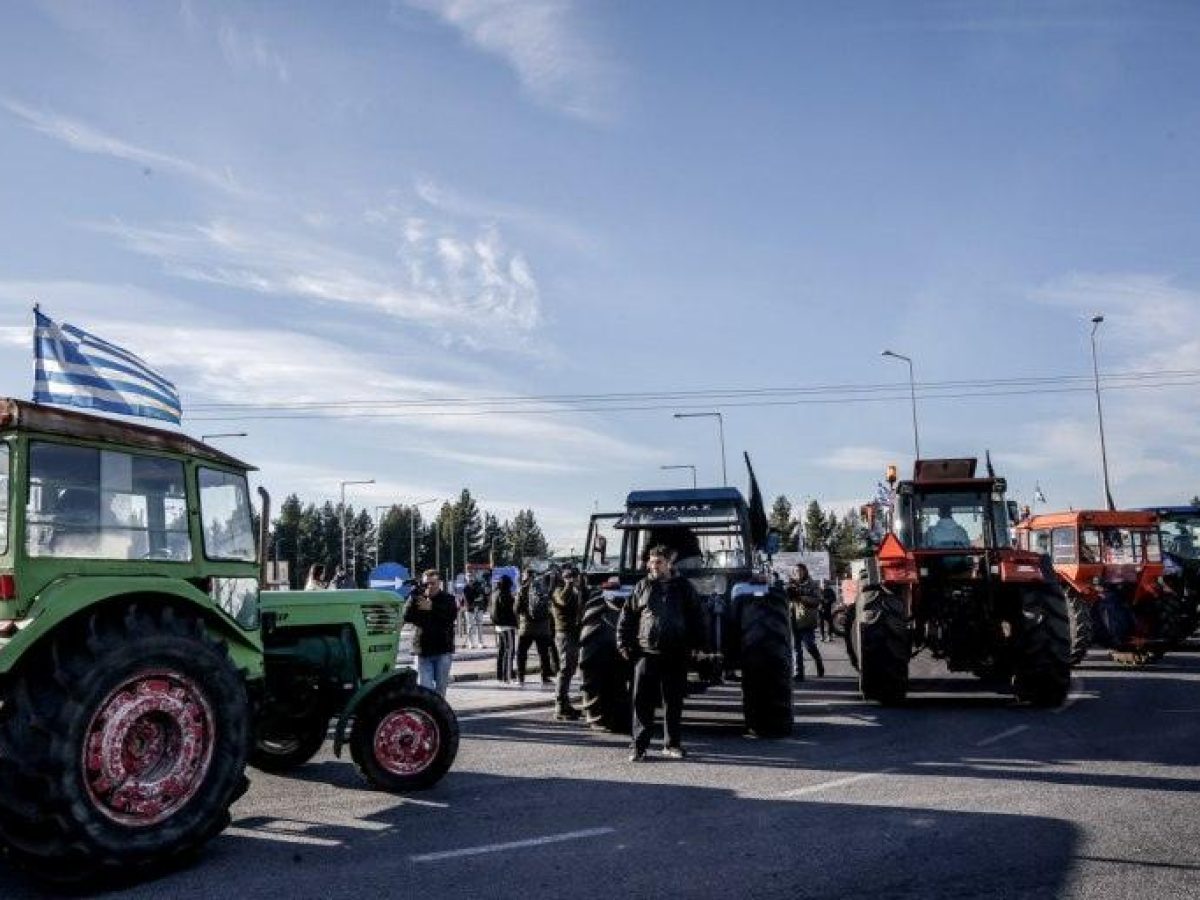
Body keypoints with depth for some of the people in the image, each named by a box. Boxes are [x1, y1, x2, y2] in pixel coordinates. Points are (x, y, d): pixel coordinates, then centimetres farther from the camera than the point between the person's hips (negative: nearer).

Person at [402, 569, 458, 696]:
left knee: (440, 687, 7)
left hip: (443, 650, 0)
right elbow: (407, 617, -9)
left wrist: (432, 608, -22)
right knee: (424, 687, -7)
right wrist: (413, 598, -20)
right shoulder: (417, 599, 6)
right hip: (422, 651, 0)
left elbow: (452, 615, -16)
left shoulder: (448, 599, 3)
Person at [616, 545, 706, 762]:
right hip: (647, 653, -1)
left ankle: (672, 744, 20)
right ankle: (639, 746, 2)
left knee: (674, 701, 8)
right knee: (643, 701, -3)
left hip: (676, 654, 1)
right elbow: (626, 616, 8)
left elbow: (697, 617, 9)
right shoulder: (642, 587, 6)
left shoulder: (684, 587, 6)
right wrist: (624, 644, 2)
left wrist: (697, 644, 2)